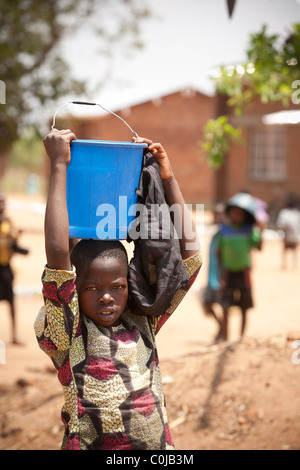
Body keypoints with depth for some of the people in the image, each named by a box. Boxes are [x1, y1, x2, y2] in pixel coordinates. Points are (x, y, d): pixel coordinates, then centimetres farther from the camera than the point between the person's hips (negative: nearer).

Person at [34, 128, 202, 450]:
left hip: (161, 446, 4)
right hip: (93, 446, -3)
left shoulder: (142, 321, 7)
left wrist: (167, 179, 6)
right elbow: (57, 258, -16)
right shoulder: (66, 333, -3)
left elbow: (189, 254, 9)